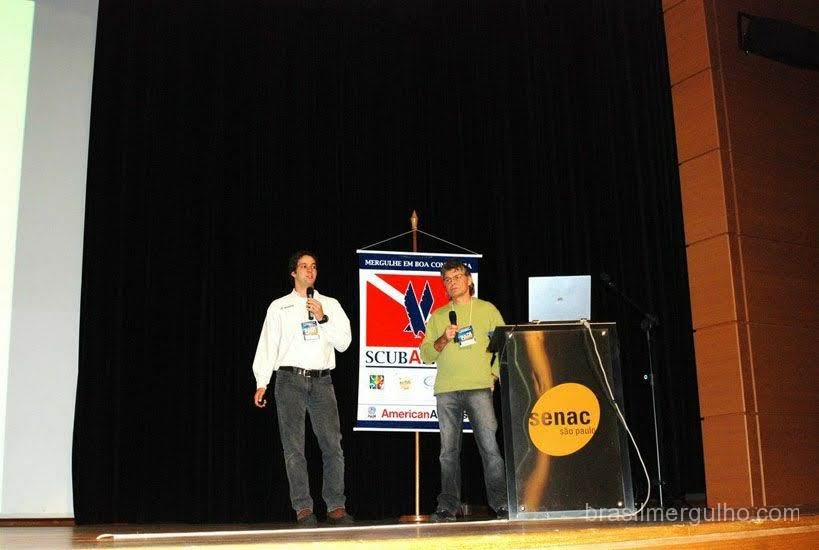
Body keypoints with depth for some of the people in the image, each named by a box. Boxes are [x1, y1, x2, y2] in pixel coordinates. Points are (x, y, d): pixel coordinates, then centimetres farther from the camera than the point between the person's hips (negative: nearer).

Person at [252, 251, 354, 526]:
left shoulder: (330, 305, 14)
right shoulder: (279, 307, 11)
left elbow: (344, 342, 7)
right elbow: (267, 346, 7)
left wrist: (322, 318, -6)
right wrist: (261, 383, -1)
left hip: (322, 380, 1)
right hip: (290, 379, -1)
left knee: (332, 443, -6)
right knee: (294, 446, -3)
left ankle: (336, 507, 0)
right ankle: (303, 508, 1)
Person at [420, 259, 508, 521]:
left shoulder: (487, 310, 13)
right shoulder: (437, 316, 18)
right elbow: (425, 354, 12)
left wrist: (495, 373, -3)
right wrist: (443, 339, -5)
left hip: (479, 387, -2)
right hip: (446, 390, 2)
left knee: (490, 446, -8)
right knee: (448, 451, 1)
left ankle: (501, 503, -3)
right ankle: (448, 506, 5)